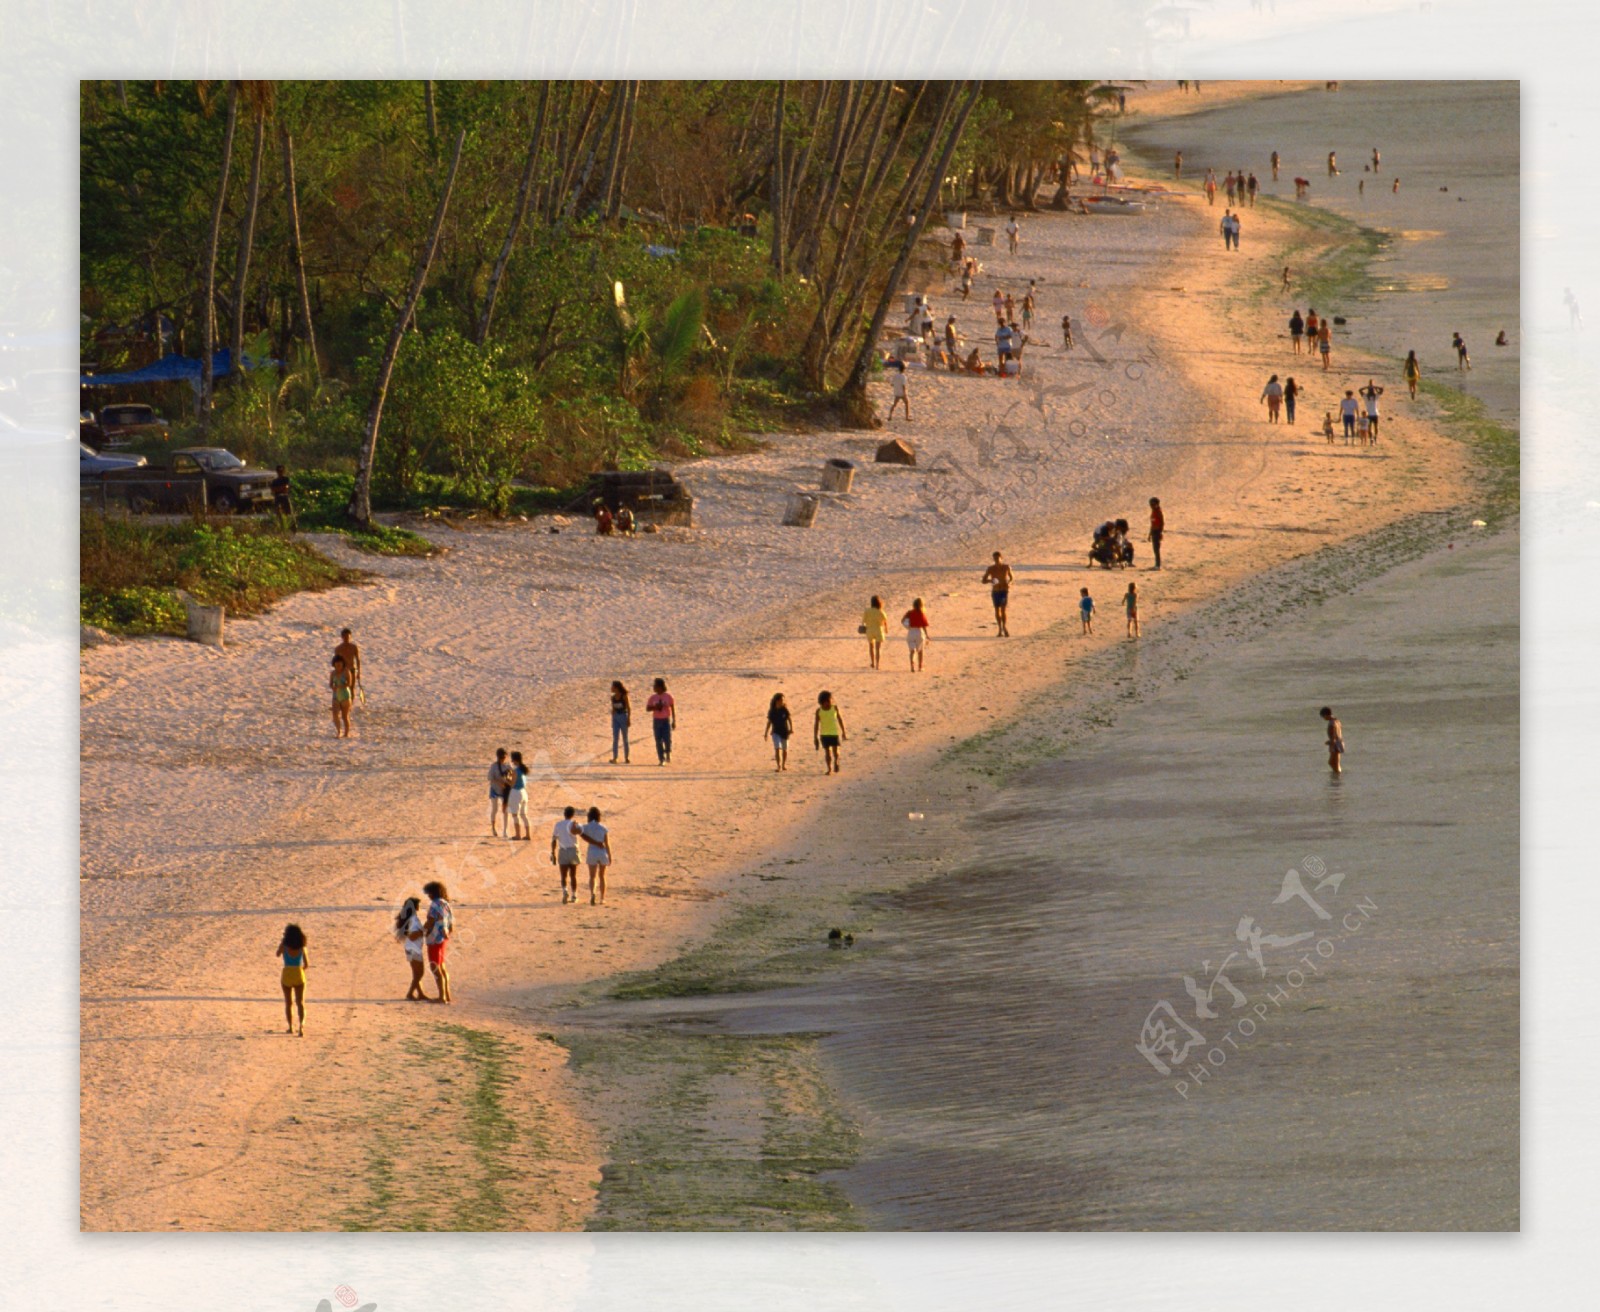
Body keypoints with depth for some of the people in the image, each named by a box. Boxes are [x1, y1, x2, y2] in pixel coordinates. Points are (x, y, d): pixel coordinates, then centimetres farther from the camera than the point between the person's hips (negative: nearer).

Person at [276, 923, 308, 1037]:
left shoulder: (284, 945, -7)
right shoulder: (301, 948, -2)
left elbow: (277, 954, 13)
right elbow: (306, 963, 6)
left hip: (287, 975, -1)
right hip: (299, 975, 1)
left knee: (288, 1003, 16)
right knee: (300, 1003, -2)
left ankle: (291, 1027, 23)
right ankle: (301, 1025, -23)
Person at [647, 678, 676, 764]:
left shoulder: (668, 696, -2)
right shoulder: (653, 697, 4)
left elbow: (673, 709, 2)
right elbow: (647, 708, 6)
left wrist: (674, 721, 0)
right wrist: (655, 707, -14)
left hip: (666, 720, -2)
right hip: (656, 721, 2)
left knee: (667, 740, -10)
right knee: (658, 741, -1)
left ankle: (668, 753, 19)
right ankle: (661, 759, 5)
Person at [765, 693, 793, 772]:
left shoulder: (784, 710, -7)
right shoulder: (772, 711, -4)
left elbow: (790, 719, -5)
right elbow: (769, 722, 5)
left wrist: (791, 729, -18)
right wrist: (766, 732, 7)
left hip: (785, 732, 0)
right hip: (776, 732, 0)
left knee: (785, 749, 11)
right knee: (777, 749, -14)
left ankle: (784, 764, 28)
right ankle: (778, 766, -12)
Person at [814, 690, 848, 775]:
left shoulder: (834, 708, -4)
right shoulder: (819, 711, -5)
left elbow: (840, 719, 5)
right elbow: (816, 724, -1)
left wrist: (843, 732, 8)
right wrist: (815, 738, -2)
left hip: (834, 733, 0)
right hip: (824, 734, 0)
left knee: (835, 751, -4)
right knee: (827, 752, 1)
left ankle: (836, 762, 25)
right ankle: (829, 769, 11)